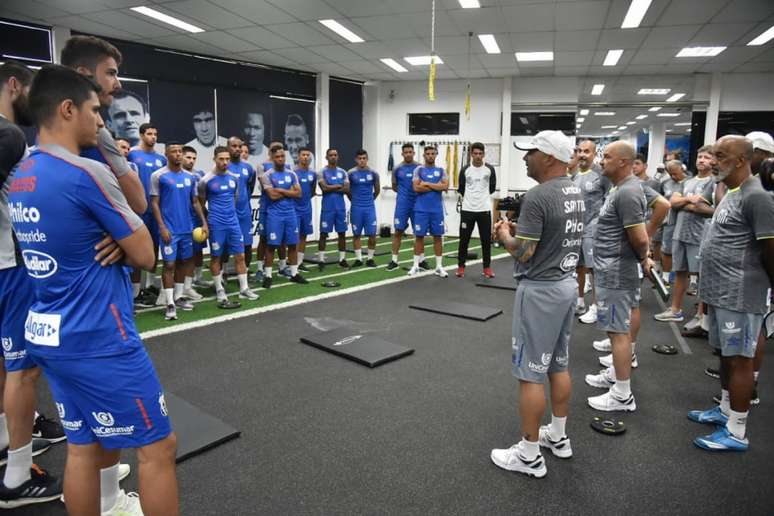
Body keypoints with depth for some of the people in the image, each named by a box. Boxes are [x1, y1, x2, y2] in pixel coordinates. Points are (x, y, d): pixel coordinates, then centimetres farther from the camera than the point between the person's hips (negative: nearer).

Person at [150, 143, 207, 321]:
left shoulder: (189, 177, 9)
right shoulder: (159, 176, -6)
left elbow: (195, 202, 14)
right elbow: (154, 203, -7)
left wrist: (204, 222, 6)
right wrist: (162, 227, -14)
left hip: (187, 228, 6)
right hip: (169, 229, -5)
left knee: (183, 262, 13)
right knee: (169, 264, -4)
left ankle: (178, 297, 26)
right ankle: (170, 304, 1)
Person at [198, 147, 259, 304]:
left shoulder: (234, 178, 6)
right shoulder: (207, 180, -8)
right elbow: (201, 203, 2)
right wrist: (208, 219, 7)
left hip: (233, 222, 5)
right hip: (216, 224, -5)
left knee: (240, 255, 6)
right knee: (216, 257, 6)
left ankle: (244, 289, 16)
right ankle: (220, 293, 15)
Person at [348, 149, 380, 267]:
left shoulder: (373, 173, 0)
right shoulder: (351, 173, -3)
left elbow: (377, 190, 13)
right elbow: (347, 190, 9)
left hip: (370, 207, 1)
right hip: (356, 208, -1)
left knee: (372, 234, -2)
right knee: (356, 234, 5)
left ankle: (370, 259, 11)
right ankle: (358, 259, 14)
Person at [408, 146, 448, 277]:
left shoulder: (441, 170, 8)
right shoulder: (419, 170, 4)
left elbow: (445, 186, -7)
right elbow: (416, 188, -10)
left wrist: (428, 184, -11)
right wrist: (436, 186, -8)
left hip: (437, 209, 2)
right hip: (421, 209, -1)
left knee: (438, 236, 4)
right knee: (419, 236, 2)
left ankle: (439, 266, 11)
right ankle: (416, 265, 10)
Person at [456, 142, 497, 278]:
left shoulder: (490, 169, -1)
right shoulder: (465, 170, -1)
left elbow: (492, 188, 11)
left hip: (485, 209, 0)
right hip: (467, 209, 0)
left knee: (486, 239, 5)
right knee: (464, 239, 4)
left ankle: (487, 267, 16)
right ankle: (461, 266, 15)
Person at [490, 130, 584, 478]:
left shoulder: (537, 196, -21)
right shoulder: (576, 192, 8)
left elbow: (523, 252, -22)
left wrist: (505, 234, -3)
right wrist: (521, 228, 13)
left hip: (540, 290, -9)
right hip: (567, 283, 10)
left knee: (530, 373, 0)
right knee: (559, 366, 19)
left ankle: (529, 456, 10)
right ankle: (558, 437, 34)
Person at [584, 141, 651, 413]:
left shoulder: (627, 192, -21)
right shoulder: (620, 187, 12)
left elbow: (640, 239, -24)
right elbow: (638, 236, 22)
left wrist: (642, 259, -5)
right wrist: (642, 258, 17)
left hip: (616, 272, -11)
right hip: (611, 269, 11)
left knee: (618, 331, -4)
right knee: (617, 327, 20)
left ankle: (623, 395, 5)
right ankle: (615, 375, 35)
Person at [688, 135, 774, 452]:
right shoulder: (730, 194, 14)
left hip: (740, 296, -9)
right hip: (720, 293, 9)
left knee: (739, 359, -1)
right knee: (725, 354, 19)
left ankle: (736, 432, 9)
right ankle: (725, 410, 34)